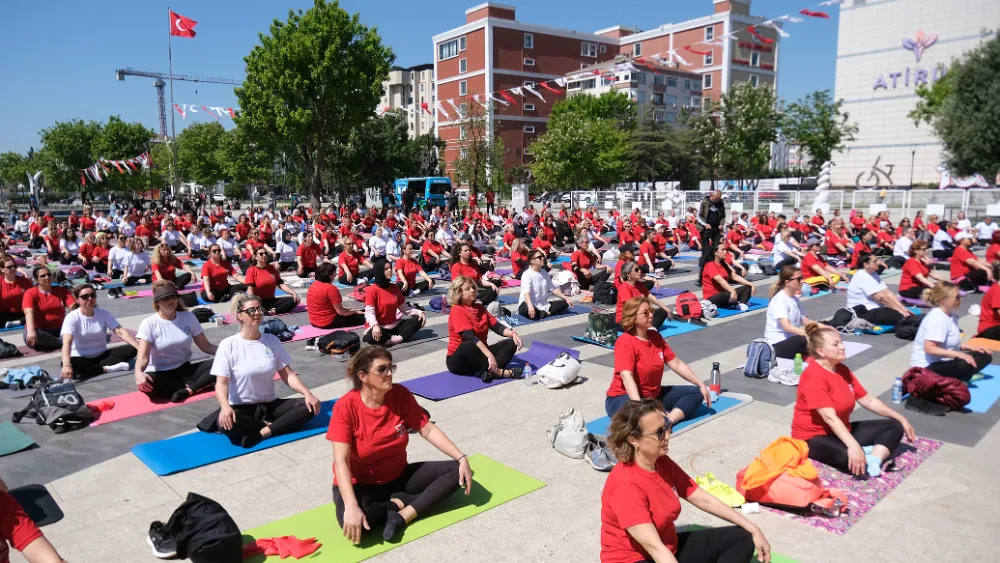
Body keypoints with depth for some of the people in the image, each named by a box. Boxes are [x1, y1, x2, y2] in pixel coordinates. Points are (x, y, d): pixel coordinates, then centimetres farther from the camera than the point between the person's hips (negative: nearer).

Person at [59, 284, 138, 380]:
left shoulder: (103, 314, -3)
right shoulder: (72, 317, -13)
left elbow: (120, 332, -12)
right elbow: (67, 342, -27)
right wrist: (66, 365, -45)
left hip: (102, 355, 4)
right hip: (82, 358, -4)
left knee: (131, 350, -20)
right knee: (72, 363, -39)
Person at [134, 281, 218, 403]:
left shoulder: (188, 317, -1)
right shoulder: (149, 324, -11)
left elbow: (206, 346, 3)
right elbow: (143, 356, -22)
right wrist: (138, 372, -45)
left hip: (185, 370, 3)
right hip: (159, 374, -3)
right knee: (145, 384, -39)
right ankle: (199, 385, -24)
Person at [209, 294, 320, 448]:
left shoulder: (272, 340, 2)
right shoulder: (228, 345, -8)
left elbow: (288, 374, 2)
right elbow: (222, 383, -13)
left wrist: (307, 393, -15)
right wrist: (225, 406, -34)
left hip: (270, 404, 4)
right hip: (241, 407, -3)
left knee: (309, 406, -19)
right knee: (226, 424, -38)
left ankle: (261, 433, -24)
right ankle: (270, 425, -14)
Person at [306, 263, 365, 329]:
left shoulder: (313, 285, 6)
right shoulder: (331, 288, -21)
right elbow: (341, 312, -18)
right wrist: (355, 311, -1)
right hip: (328, 323, -9)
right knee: (361, 317, 1)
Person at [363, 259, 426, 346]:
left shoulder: (395, 287, 7)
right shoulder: (372, 289, -12)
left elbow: (404, 307, 11)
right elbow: (369, 312, -20)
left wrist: (419, 312, -5)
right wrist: (375, 325, -40)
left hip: (393, 326, 6)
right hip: (379, 327, -6)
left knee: (418, 320, -10)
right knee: (371, 337, -40)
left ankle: (398, 338, -26)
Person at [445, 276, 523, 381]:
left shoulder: (480, 308, 11)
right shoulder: (457, 311, -13)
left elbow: (496, 326, 3)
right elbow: (470, 337, -26)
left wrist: (512, 333, -18)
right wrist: (490, 355, -36)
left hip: (480, 353, 8)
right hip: (459, 360, -7)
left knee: (511, 343, -8)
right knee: (468, 346, -40)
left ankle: (489, 371, -33)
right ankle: (499, 372, -34)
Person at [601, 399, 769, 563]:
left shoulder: (663, 463, -1)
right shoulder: (626, 485, -27)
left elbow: (703, 499, 5)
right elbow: (654, 547, -32)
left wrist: (753, 530, 2)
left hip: (670, 549, 9)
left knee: (743, 538, 6)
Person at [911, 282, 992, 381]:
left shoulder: (951, 316, 10)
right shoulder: (937, 318, -21)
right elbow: (929, 348, -30)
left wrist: (969, 347, 9)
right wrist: (959, 354, -31)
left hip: (943, 361, 11)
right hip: (927, 366, -11)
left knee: (985, 356, 9)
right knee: (966, 365, -34)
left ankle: (956, 377, -3)